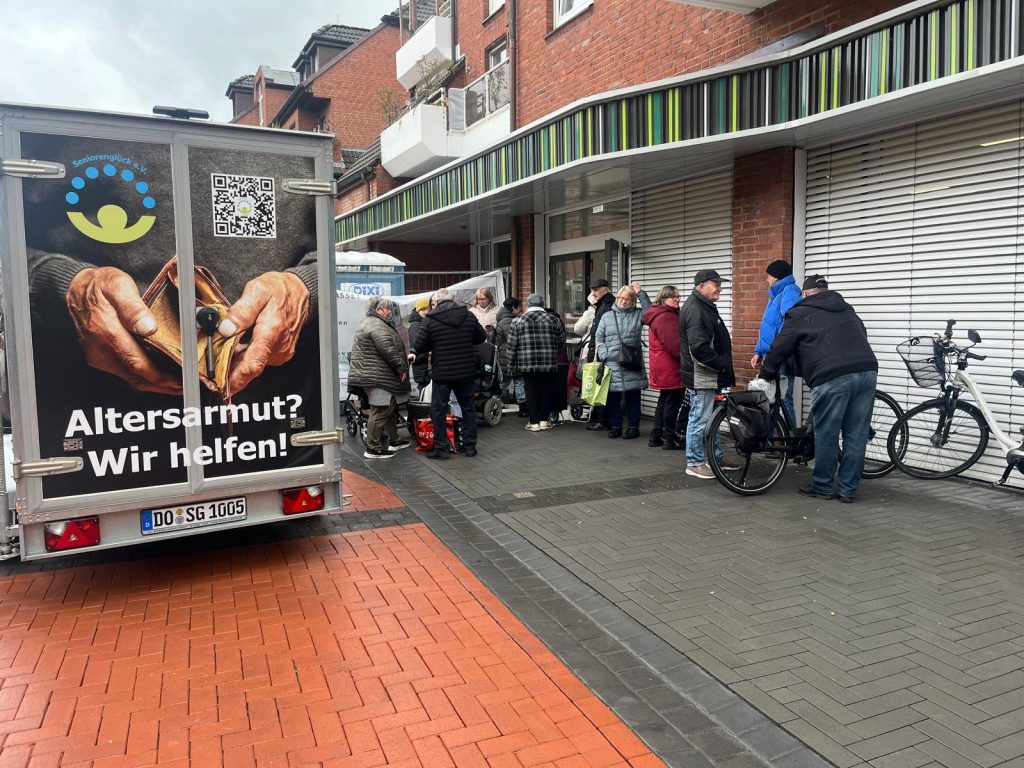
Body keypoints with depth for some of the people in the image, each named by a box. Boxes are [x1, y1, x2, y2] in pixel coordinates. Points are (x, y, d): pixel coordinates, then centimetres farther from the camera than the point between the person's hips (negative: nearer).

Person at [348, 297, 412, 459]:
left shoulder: (371, 323, 20)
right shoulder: (377, 326, -16)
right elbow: (388, 351, -23)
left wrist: (400, 367, 24)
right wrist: (402, 367, -13)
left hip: (376, 375, 11)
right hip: (377, 376, -11)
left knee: (391, 407, 18)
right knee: (380, 411, -8)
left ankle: (394, 440, 28)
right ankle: (373, 448, -3)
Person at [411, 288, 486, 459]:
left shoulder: (430, 319, -10)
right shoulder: (468, 316, 1)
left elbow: (419, 344, -12)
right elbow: (482, 337, 10)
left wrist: (414, 353, 8)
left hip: (442, 372, -4)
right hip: (466, 371, 4)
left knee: (438, 410, 8)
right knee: (468, 408, 15)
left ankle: (442, 448, 9)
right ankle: (470, 446, 20)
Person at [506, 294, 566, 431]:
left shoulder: (518, 320, 3)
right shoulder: (553, 319, 4)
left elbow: (512, 345, 2)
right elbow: (561, 342, 7)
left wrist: (512, 364, 9)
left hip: (526, 364, 0)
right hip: (549, 364, 0)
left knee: (531, 391, 5)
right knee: (547, 390, 11)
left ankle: (534, 422, 7)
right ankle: (544, 420, 15)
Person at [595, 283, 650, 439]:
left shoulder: (638, 314, 9)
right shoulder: (607, 316, 12)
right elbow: (598, 338, 12)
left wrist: (641, 293, -7)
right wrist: (604, 355, -1)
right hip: (612, 364, 1)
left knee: (633, 397, 2)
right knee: (613, 397, 4)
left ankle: (633, 427, 12)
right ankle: (615, 426, 16)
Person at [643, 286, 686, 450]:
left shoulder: (669, 315, 18)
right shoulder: (665, 317, -17)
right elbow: (673, 345, -24)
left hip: (664, 369, 11)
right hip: (671, 369, -11)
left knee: (664, 401, 18)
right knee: (673, 403, -5)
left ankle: (655, 437, 24)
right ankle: (669, 440, 1)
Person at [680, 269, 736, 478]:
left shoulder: (705, 307, 16)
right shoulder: (695, 309, -18)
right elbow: (699, 348, -27)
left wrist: (723, 366, 16)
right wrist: (722, 365, -16)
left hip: (710, 375, 11)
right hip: (701, 376, -11)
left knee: (711, 418, 18)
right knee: (699, 420, -3)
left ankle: (716, 457, 29)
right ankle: (694, 463, 5)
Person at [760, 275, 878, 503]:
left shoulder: (801, 313, 11)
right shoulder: (847, 310, 29)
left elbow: (779, 348, 10)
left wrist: (765, 374, 24)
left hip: (833, 378, -6)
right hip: (867, 372, 6)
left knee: (826, 435, 6)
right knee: (856, 435, 10)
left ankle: (822, 487, 16)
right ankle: (848, 490, 18)